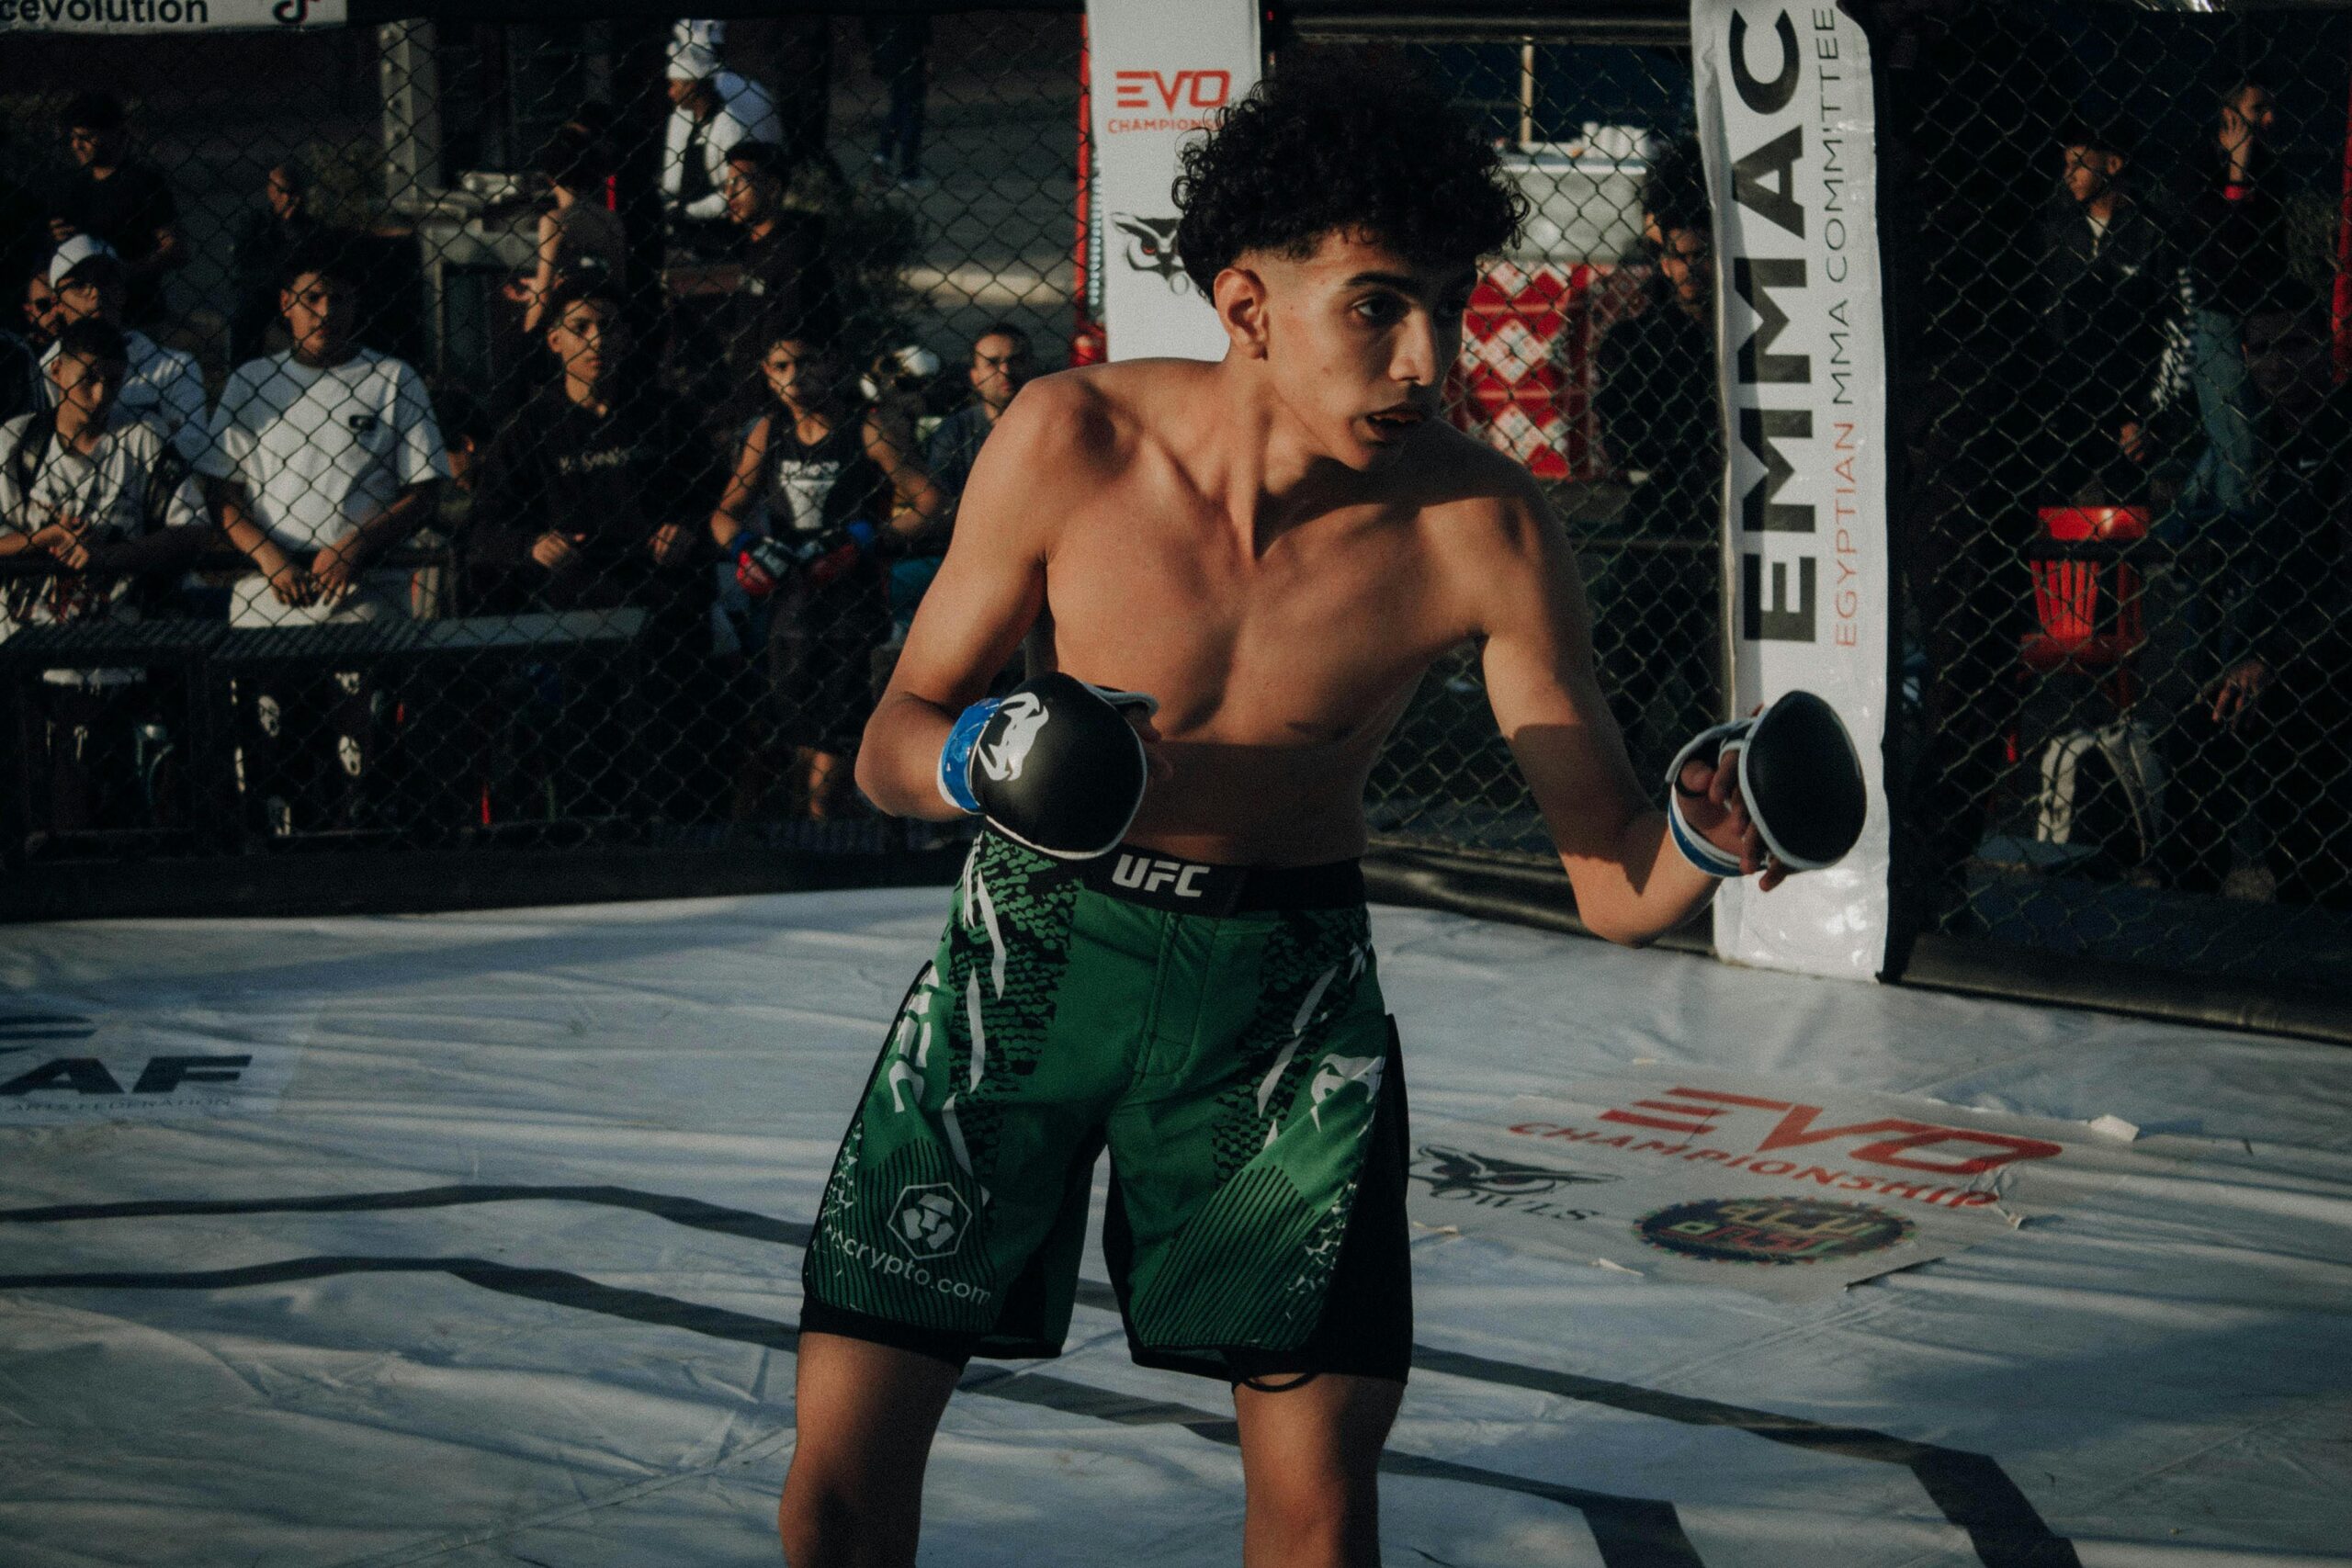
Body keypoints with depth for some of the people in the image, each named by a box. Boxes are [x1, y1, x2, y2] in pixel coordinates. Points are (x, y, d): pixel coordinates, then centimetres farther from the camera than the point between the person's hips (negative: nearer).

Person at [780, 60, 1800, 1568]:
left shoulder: (1483, 530, -19)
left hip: (1285, 979, 0)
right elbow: (889, 741, -7)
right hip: (1037, 947, 0)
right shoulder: (1069, 441, -17)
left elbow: (1617, 886, -16)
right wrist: (978, 760, -29)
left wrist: (1703, 840, -39)